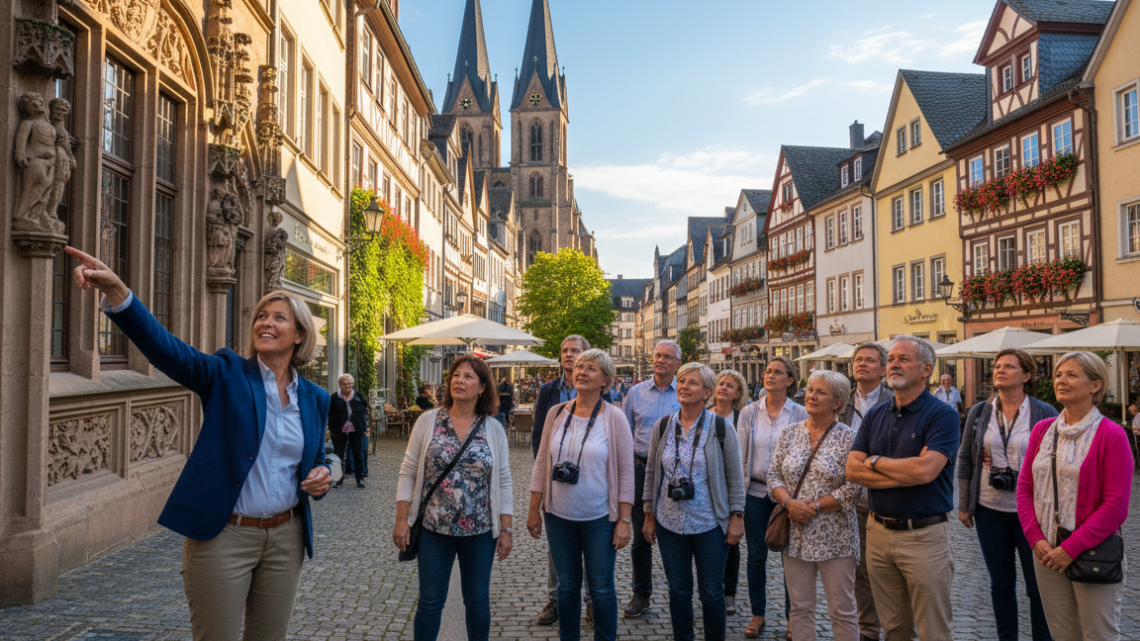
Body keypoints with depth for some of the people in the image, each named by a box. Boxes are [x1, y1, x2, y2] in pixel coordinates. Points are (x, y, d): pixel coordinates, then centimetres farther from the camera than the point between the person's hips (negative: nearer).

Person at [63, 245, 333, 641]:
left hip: (285, 538, 4)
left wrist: (322, 478, -8)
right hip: (222, 536, -3)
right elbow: (163, 346, -21)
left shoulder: (315, 398, 5)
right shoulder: (226, 374, -5)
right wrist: (117, 292, -37)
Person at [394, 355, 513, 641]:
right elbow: (408, 474, 0)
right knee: (430, 602, 10)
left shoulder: (494, 429, -1)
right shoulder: (428, 421, -3)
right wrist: (401, 520, -4)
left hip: (480, 531, 1)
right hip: (433, 530, 0)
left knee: (478, 601, 14)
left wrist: (506, 528, -1)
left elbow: (503, 481, 1)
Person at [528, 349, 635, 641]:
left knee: (601, 589, 7)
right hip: (559, 516, 3)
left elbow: (626, 472, -7)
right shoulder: (556, 413, 1)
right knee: (566, 585, 16)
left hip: (599, 518, -3)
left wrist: (624, 521, -9)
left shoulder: (614, 418, -8)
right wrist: (534, 510, 6)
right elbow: (542, 463, 7)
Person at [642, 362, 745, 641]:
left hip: (710, 525, -2)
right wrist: (649, 516, 8)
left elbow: (735, 476, -1)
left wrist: (736, 518, -4)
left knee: (712, 593, 8)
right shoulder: (662, 427, 1)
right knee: (678, 591, 13)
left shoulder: (721, 428, -6)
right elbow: (651, 473, 8)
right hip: (670, 524, 2)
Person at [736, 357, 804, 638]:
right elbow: (740, 456, 4)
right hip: (755, 491, 1)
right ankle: (758, 614, 24)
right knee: (756, 555, 9)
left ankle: (792, 616, 23)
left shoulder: (799, 414, -3)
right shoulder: (749, 412, 1)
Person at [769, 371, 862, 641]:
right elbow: (774, 475, 7)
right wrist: (789, 502, -10)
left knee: (842, 611, 6)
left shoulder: (848, 438, -6)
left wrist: (815, 507, -14)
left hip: (835, 538, -3)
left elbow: (854, 489, -11)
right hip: (796, 535, 4)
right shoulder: (790, 433, 6)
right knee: (800, 608, 12)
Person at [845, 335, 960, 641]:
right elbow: (852, 469, -1)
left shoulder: (942, 415, -9)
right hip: (879, 532, 5)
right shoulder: (874, 415, 8)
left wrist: (875, 461, -8)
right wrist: (907, 474, -13)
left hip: (924, 534, -5)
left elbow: (925, 469, -23)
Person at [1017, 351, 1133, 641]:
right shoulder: (1042, 430, 7)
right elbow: (1024, 487, 8)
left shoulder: (1111, 435, -9)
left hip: (1093, 555, -4)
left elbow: (1115, 505, -13)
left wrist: (1072, 548, -14)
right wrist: (1036, 538, -4)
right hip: (1047, 552, 5)